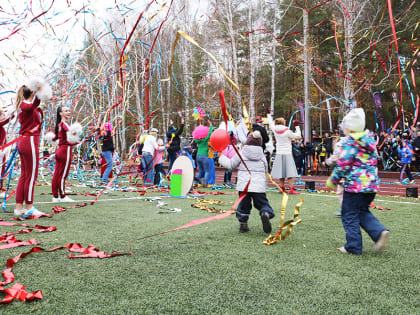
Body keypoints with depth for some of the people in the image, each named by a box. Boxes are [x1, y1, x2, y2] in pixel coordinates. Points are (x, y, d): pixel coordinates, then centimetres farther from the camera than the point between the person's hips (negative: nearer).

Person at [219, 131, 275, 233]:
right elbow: (265, 170, 17)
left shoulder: (241, 154, 3)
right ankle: (266, 214, -23)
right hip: (259, 185, 1)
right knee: (262, 203, 7)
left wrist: (222, 157, 22)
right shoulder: (262, 156, 11)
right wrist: (264, 184, 28)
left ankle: (243, 224, 14)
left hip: (243, 185, 0)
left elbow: (231, 165, 7)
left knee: (243, 205, 14)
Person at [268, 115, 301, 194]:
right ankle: (291, 189, -9)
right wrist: (297, 126, 4)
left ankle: (282, 188, 12)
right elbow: (298, 136, -4)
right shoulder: (287, 132, -12)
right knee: (290, 172, -5)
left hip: (279, 154, 6)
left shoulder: (275, 130, 1)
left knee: (281, 172, 9)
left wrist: (269, 114, 34)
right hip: (287, 154, -6)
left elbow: (271, 124, 21)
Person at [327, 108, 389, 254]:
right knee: (363, 212, 21)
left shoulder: (350, 141, -11)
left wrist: (333, 180, -3)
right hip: (371, 183, 8)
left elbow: (343, 164, -15)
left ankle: (353, 246, 10)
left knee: (350, 215, 4)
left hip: (355, 184, -8)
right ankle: (380, 232, 1)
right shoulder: (369, 139, 12)